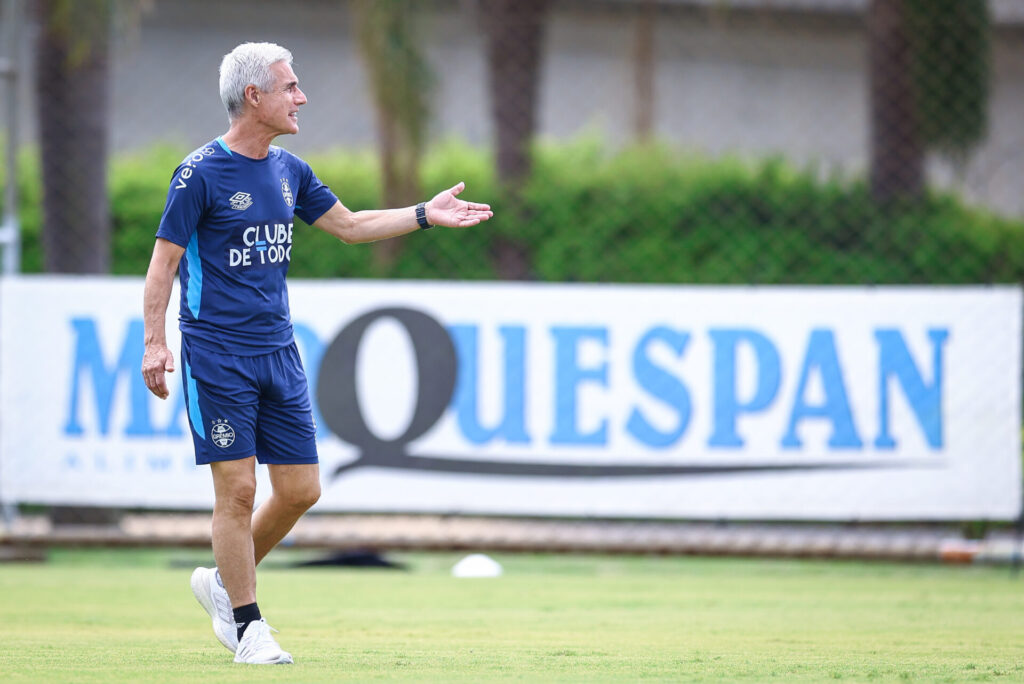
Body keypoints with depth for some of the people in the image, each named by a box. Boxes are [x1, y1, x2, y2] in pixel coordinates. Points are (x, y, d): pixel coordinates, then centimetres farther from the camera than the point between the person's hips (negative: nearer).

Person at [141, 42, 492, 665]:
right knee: (238, 489, -8)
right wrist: (155, 344, -15)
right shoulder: (201, 174, -9)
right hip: (217, 355, -7)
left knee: (301, 490, 3)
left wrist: (426, 215, 15)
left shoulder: (289, 171, 11)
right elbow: (164, 262, -7)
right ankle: (249, 626, 2)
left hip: (278, 351, 7)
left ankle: (223, 582, 24)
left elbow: (350, 225, 23)